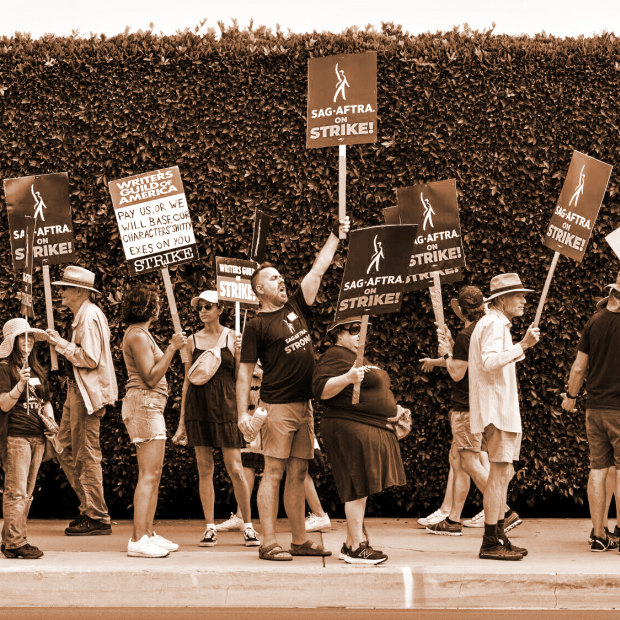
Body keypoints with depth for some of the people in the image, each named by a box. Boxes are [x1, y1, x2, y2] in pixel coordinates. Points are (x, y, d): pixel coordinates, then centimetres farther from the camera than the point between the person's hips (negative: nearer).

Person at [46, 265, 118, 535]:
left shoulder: (89, 316, -15)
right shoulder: (83, 315, 17)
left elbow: (90, 359, -22)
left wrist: (61, 343, -15)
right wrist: (61, 344, 12)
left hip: (88, 392, -11)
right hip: (77, 391, 11)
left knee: (86, 455, -6)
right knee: (66, 450, 13)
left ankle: (98, 518, 1)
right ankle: (89, 508, 19)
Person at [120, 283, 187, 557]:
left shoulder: (140, 334, 20)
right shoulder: (137, 336, -12)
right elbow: (151, 378, -18)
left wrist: (171, 348, 22)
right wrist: (172, 349, -15)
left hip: (150, 406, 11)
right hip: (144, 404, -11)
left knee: (153, 474, 10)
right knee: (149, 474, -13)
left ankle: (148, 533, 13)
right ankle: (138, 539, -16)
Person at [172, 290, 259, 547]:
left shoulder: (232, 337, 4)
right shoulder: (193, 340, 10)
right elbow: (187, 380, 13)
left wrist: (239, 352, -9)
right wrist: (182, 421, 11)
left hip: (225, 405, -2)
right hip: (198, 405, 2)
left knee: (235, 468, -6)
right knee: (204, 468, 2)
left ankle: (248, 525, 6)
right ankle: (210, 528, 8)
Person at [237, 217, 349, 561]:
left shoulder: (295, 307, 14)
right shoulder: (256, 326, -3)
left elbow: (318, 268, 17)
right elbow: (244, 372, -5)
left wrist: (336, 235, 17)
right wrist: (243, 412, -13)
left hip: (304, 406, 6)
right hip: (277, 406, -6)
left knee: (297, 474, 9)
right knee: (273, 472, -7)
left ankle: (300, 540, 14)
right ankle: (268, 543, -7)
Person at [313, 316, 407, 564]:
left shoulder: (358, 357, 23)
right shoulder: (335, 357, -10)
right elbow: (322, 390, -22)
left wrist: (392, 410, 25)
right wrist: (347, 378, -35)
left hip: (373, 430, 11)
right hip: (351, 429, -11)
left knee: (361, 489, 12)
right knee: (358, 488, -11)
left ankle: (350, 544, 17)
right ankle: (358, 547, -10)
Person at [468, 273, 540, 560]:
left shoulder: (496, 324, 22)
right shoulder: (494, 324, -12)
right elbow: (489, 361, -27)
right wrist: (522, 346, -30)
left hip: (500, 409, 11)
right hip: (497, 409, -11)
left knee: (503, 472, 14)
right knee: (500, 472, -11)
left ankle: (499, 538, 19)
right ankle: (490, 543, -10)